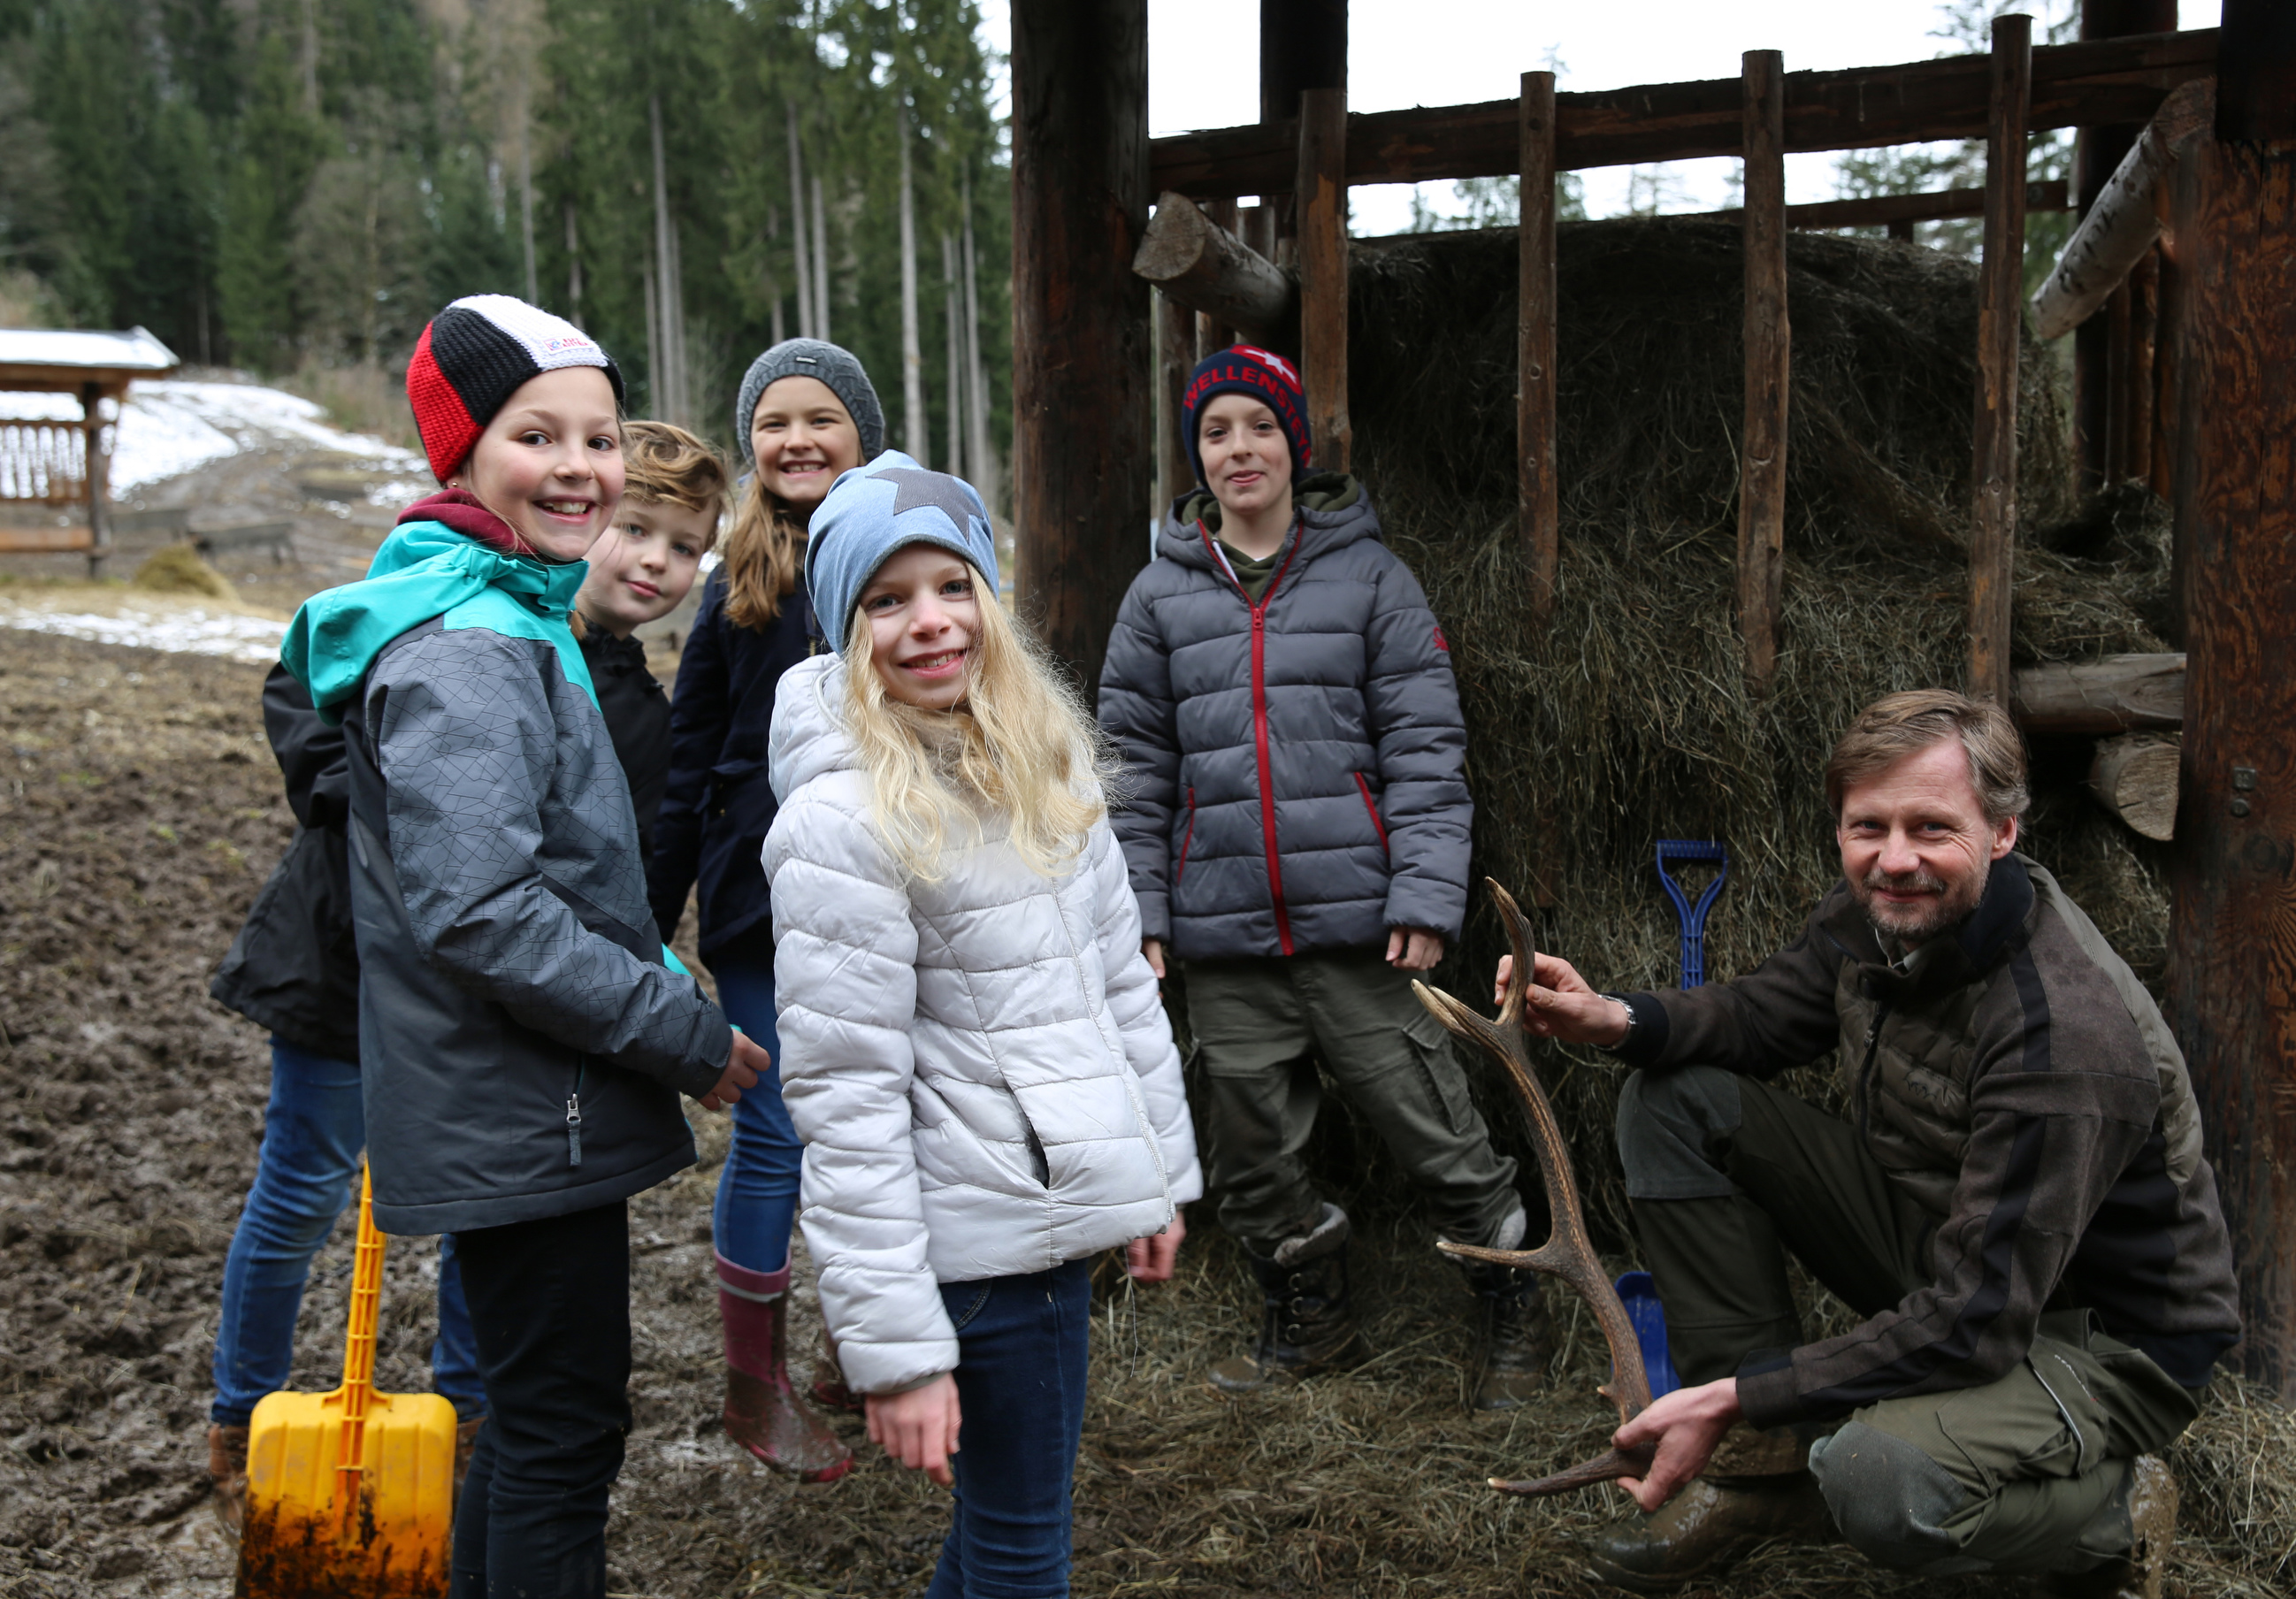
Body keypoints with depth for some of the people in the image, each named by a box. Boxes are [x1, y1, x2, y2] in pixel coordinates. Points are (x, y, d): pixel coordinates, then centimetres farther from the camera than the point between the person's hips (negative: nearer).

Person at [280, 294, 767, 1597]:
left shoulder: (514, 618, 13)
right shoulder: (467, 647, -20)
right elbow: (477, 912, -28)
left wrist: (659, 991, 13)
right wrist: (687, 1036, -20)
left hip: (511, 1106, 10)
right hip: (528, 1120, -10)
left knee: (532, 1412, 22)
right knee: (566, 1435, 1)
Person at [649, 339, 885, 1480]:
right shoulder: (740, 583, 2)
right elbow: (688, 763, 5)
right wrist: (651, 920, 3)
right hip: (768, 898, -1)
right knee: (776, 1137, 3)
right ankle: (755, 1385, 18)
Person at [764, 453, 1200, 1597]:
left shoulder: (1046, 764, 5)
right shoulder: (840, 823, -18)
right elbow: (846, 1103, -19)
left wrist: (1159, 1173, 12)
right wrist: (896, 1348, -19)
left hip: (1066, 1204, 7)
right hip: (978, 1240, -7)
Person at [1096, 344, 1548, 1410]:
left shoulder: (1369, 575, 2)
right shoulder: (1161, 594, 9)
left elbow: (1425, 748, -1)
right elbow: (1135, 769, 9)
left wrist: (1425, 897, -9)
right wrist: (1135, 911, 2)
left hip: (1355, 922, -3)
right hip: (1224, 937, 3)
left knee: (1433, 1126, 2)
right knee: (1249, 1146, 11)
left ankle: (1512, 1318, 23)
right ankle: (1310, 1319, 32)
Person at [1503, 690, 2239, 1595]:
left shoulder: (2065, 1037, -33)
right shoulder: (1876, 914, -9)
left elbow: (1975, 1323, -31)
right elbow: (1761, 1017, 10)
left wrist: (1732, 1397, -29)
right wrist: (1615, 1020, -13)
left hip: (2103, 1338, -8)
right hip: (1926, 1243, 8)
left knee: (1882, 1484, -38)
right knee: (1675, 1100, -5)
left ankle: (2111, 1509, -2)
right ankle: (1764, 1460, -2)